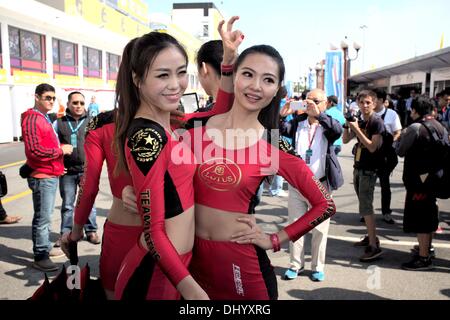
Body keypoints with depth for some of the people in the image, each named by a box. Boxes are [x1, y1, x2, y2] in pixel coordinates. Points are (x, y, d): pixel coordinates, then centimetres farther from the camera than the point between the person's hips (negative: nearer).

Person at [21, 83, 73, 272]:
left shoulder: (45, 118, 16)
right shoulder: (32, 119, -15)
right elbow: (34, 151, -23)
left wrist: (58, 165, 15)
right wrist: (61, 150, -16)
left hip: (51, 175, 10)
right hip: (42, 177, -10)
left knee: (46, 215, 18)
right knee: (42, 217, -4)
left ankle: (45, 247, 30)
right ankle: (40, 257, 4)